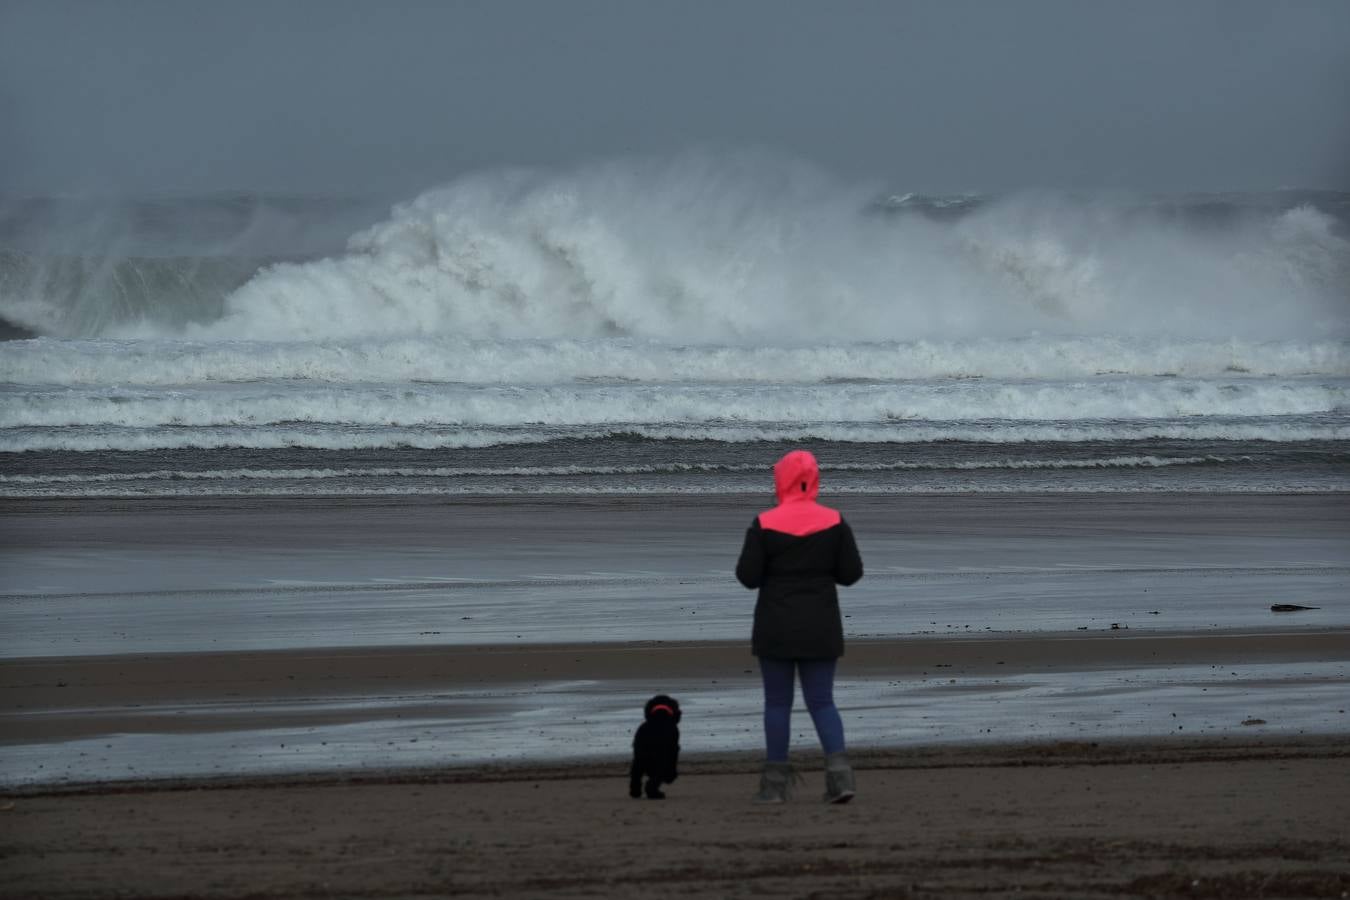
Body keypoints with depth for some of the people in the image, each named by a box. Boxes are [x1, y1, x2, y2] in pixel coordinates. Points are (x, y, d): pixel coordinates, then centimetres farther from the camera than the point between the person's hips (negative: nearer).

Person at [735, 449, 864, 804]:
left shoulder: (764, 525, -10)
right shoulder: (834, 522, -4)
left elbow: (748, 576, -10)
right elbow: (851, 572, -2)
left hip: (776, 628, -2)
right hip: (820, 628, 2)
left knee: (777, 702, 9)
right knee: (822, 701, 7)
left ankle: (775, 782, 9)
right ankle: (839, 771, -13)